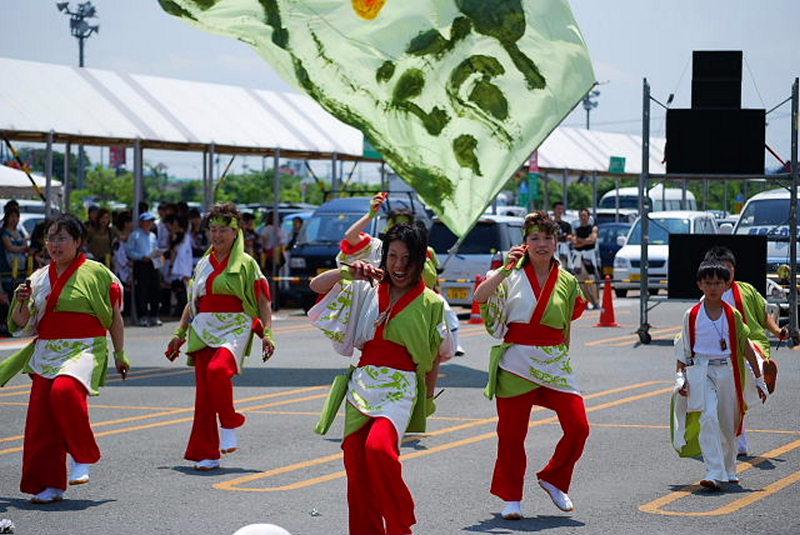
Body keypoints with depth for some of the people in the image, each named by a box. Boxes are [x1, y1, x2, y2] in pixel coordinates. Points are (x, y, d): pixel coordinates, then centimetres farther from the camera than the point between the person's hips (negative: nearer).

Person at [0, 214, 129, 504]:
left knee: (65, 390, -32)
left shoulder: (95, 272, -1)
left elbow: (114, 317, 6)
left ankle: (82, 459, -15)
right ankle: (50, 485, 10)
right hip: (46, 353, 6)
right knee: (41, 417, -1)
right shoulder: (39, 278, 12)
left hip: (84, 350, -5)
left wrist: (120, 355, 8)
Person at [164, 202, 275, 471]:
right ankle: (206, 454, 3)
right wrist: (180, 333, 18)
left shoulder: (246, 263, 3)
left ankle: (230, 427, -12)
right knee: (204, 390, -2)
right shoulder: (203, 264, 18)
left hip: (234, 328, -5)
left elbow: (263, 301, 1)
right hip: (204, 330, 5)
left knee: (218, 370, -32)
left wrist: (267, 333, -8)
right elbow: (192, 302, 24)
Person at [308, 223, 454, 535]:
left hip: (400, 386, -4)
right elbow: (317, 286, 4)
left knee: (379, 448, -27)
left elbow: (436, 355, 10)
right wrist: (348, 271, -12)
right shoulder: (366, 290, 9)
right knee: (355, 459, 0)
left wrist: (428, 398, 12)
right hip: (362, 382, 4)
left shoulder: (430, 303, 3)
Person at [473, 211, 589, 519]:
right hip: (516, 363, -3)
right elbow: (480, 296, -20)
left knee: (578, 426, -6)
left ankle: (553, 478, 18)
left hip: (555, 363, 3)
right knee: (512, 432, 2)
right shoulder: (513, 276, -1)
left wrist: (584, 302, 8)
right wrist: (506, 269, -27)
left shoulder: (567, 281, 8)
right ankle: (511, 498, 16)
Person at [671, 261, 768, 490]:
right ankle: (714, 473, -25)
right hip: (701, 372, -2)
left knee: (729, 424, 9)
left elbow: (746, 348, 10)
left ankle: (729, 470, 30)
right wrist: (680, 377, -4)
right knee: (708, 419, -20)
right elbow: (683, 350, 7)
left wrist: (759, 379, 10)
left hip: (728, 372, 2)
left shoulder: (733, 315, 4)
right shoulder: (692, 315, 2)